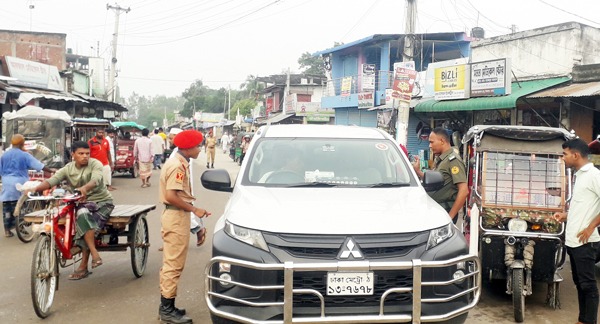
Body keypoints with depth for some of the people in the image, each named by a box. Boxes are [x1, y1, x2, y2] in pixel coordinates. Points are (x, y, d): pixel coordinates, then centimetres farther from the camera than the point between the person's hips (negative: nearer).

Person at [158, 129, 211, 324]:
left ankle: (166, 307, 26)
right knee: (174, 264, -4)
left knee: (170, 263, 16)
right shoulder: (178, 166, -18)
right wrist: (194, 209, -18)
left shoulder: (178, 163, 14)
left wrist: (193, 209, 12)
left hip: (175, 215, 11)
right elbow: (171, 196, -25)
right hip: (177, 217, -11)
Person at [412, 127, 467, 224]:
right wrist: (418, 171, 13)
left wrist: (450, 216, -20)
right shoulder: (439, 160, 16)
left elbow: (464, 191, -20)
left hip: (444, 212, -9)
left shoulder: (453, 160, -13)